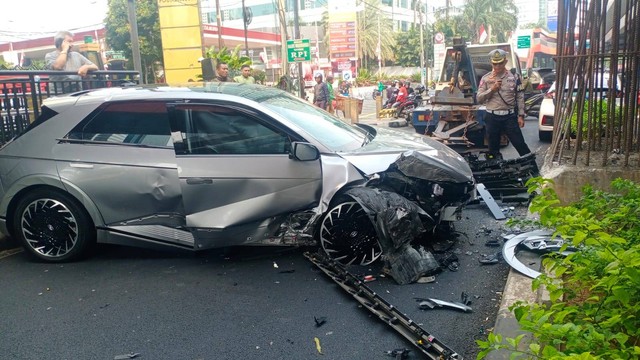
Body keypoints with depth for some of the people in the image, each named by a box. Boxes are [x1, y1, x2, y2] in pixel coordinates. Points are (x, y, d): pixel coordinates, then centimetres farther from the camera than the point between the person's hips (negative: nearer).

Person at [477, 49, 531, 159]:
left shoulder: (513, 77, 3)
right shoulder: (486, 78, 3)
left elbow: (520, 97, 4)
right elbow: (479, 98, -1)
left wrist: (521, 115, -1)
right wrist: (492, 89, -13)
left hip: (509, 116, -1)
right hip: (492, 117, 1)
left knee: (520, 145, 0)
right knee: (493, 148, 10)